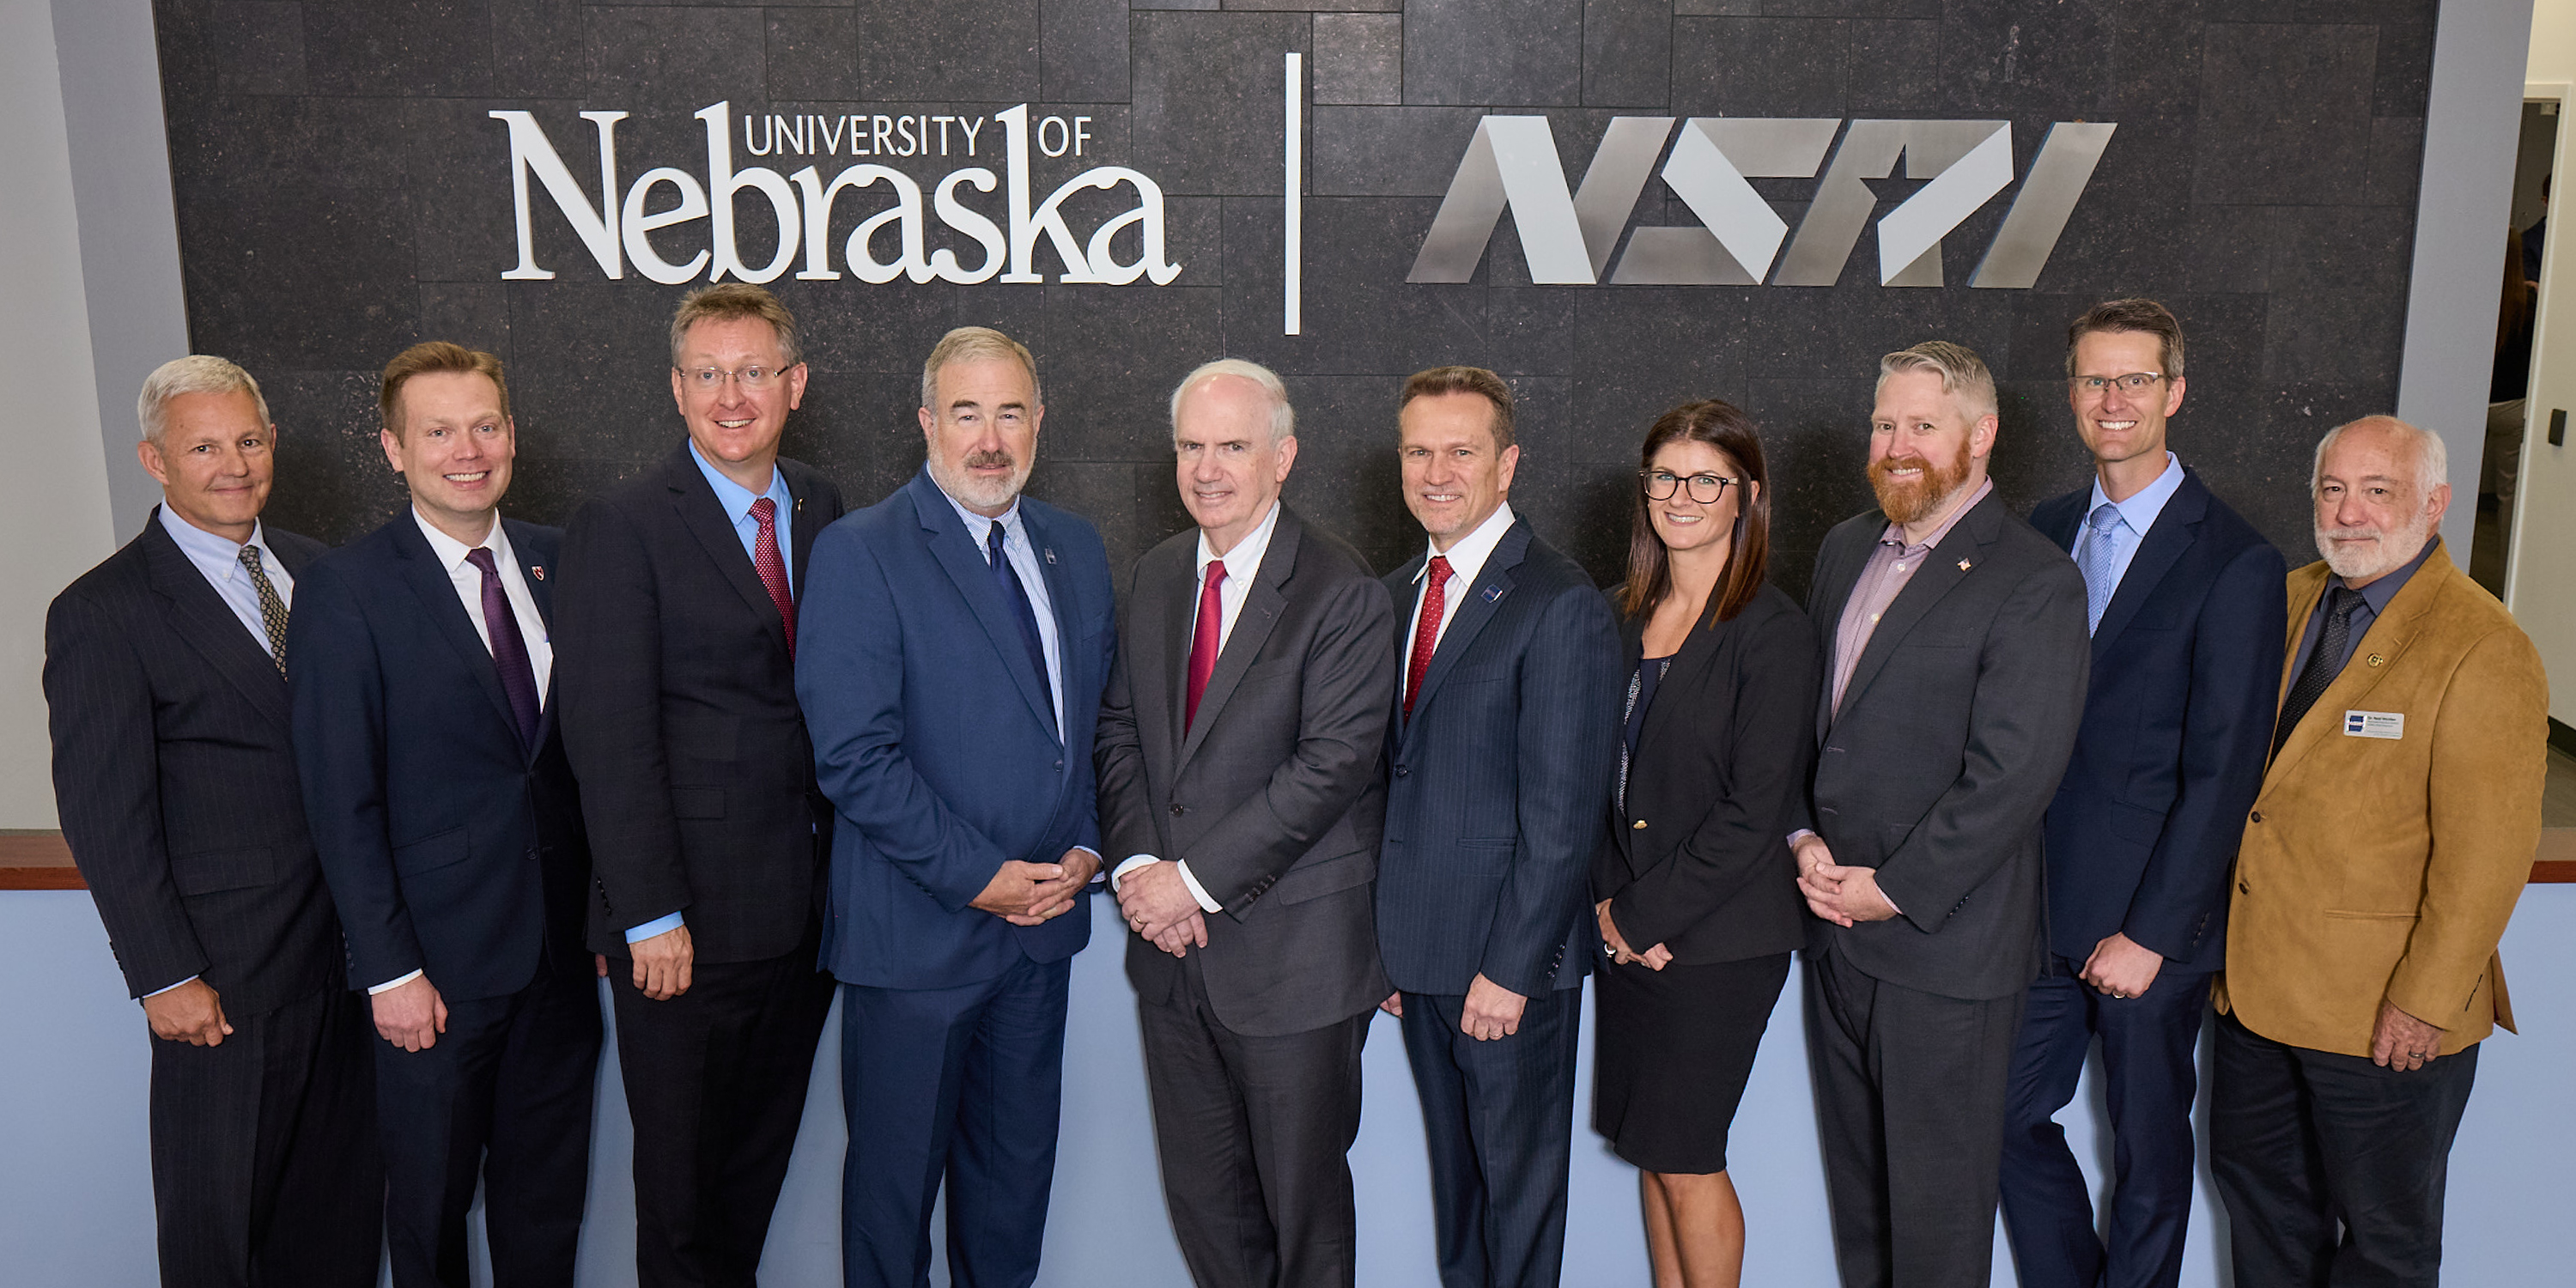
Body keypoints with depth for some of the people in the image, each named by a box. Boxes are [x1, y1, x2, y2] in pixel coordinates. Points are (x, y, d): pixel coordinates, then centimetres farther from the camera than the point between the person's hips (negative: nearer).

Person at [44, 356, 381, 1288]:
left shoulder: (318, 571, 9)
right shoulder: (101, 613, -9)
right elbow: (105, 818, -10)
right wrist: (164, 976, -12)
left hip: (348, 944, 5)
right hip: (226, 971, -5)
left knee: (343, 1193, 16)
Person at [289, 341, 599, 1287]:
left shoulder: (556, 562, 4)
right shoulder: (345, 589, -9)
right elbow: (342, 801, -10)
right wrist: (388, 968, -12)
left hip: (560, 946, 4)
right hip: (438, 961, -4)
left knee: (547, 1195, 17)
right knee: (431, 1199, 13)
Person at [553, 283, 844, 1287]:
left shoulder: (824, 511, 7)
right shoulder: (622, 527, -9)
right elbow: (610, 740, -13)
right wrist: (651, 916, -16)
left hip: (806, 907, 5)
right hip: (690, 922, -5)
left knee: (761, 1160, 19)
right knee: (682, 1175, 11)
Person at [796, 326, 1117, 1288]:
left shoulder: (1075, 548, 9)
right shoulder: (858, 553, -10)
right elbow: (854, 754, -17)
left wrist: (1086, 848, -1)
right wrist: (977, 876, -17)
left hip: (1042, 918, 5)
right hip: (918, 931, -5)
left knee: (1018, 1162, 18)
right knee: (895, 1173, 10)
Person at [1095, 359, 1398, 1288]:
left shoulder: (1344, 595, -13)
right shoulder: (1155, 577, 9)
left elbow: (1332, 766, -19)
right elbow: (1120, 728, 10)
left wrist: (1198, 880, -18)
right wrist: (1136, 865, -6)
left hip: (1293, 949, -6)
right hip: (1172, 942, 6)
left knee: (1303, 1195, 10)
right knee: (1199, 1188, 17)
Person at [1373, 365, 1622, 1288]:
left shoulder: (1562, 606, -15)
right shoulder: (1397, 595, 10)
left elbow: (1563, 814, -17)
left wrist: (1510, 967, -17)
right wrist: (1387, 939, 9)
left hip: (1510, 963, -7)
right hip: (1418, 952, 7)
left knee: (1519, 1179, 10)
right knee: (1454, 1173, 21)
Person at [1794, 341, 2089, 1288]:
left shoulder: (2035, 584, -13)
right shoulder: (1847, 548, 10)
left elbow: (2010, 777, -18)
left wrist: (1893, 890, -15)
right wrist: (1804, 838, -1)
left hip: (1946, 941, -6)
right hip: (1834, 925, 7)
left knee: (1937, 1193, 7)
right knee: (1853, 1169, 19)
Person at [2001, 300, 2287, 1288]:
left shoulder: (2237, 564, -11)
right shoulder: (2047, 531, 7)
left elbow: (2223, 772, -14)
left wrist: (2149, 932, -15)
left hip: (2150, 920, -5)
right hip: (2039, 903, 5)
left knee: (2149, 1148, 12)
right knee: (2014, 1117, 11)